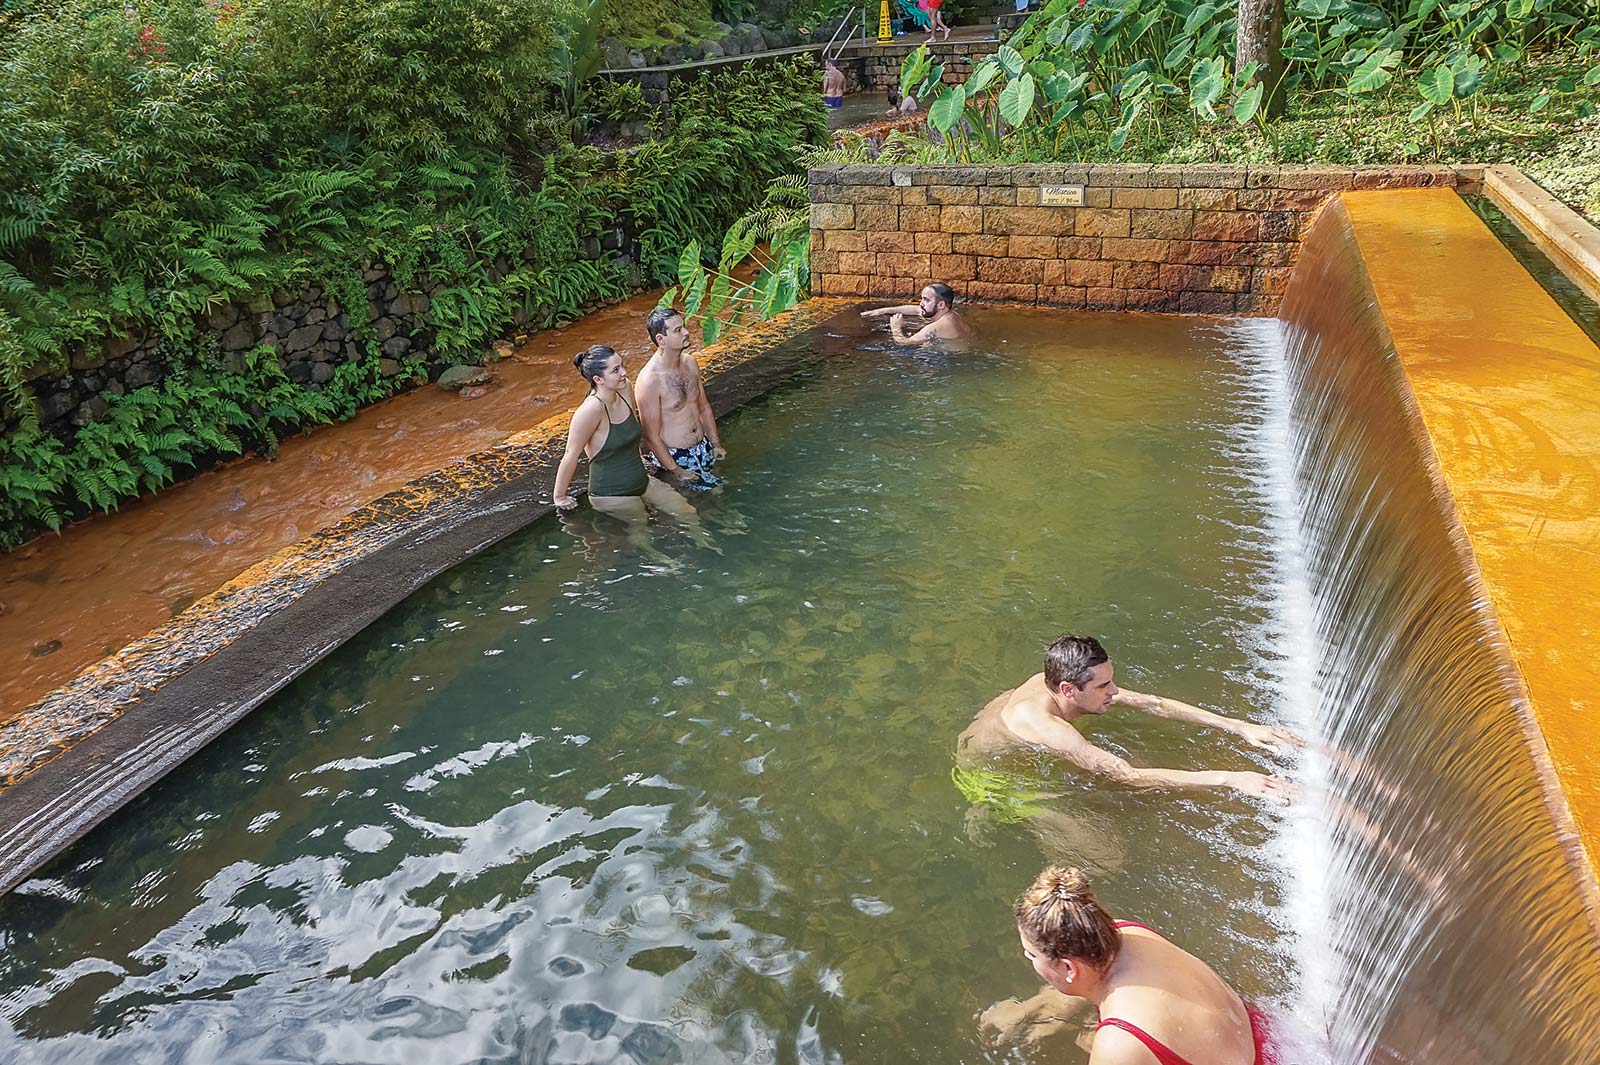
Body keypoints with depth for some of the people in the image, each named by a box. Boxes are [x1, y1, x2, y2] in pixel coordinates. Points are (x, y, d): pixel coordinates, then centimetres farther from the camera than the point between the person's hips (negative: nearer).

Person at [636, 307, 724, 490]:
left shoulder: (690, 362, 2)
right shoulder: (649, 380, -22)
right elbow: (652, 437, -18)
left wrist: (716, 445, 12)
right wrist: (676, 472, -16)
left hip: (703, 447, 8)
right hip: (671, 456, -7)